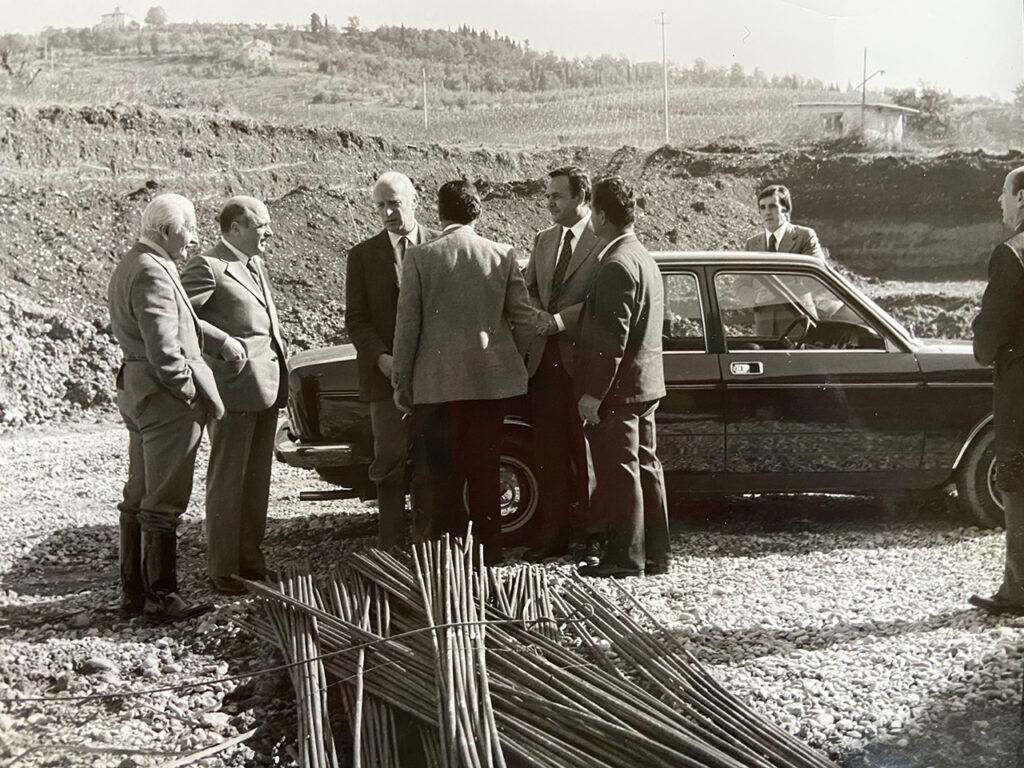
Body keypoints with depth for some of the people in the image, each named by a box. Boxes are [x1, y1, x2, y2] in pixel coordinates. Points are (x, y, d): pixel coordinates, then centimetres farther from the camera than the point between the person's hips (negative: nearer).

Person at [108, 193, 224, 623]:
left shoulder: (130, 266, 14)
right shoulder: (153, 274, -19)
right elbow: (163, 351, -24)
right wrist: (192, 394, -15)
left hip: (135, 389, 11)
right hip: (164, 397, -11)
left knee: (139, 498, 15)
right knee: (164, 501, -3)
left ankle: (132, 593, 23)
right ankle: (160, 599, 3)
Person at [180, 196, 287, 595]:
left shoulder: (255, 265, 18)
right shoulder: (207, 267, -10)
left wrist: (280, 370, 14)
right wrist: (223, 341, -23)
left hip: (266, 384, 9)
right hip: (234, 385, -9)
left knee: (257, 479, 14)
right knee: (227, 480, -2)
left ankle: (250, 559, 24)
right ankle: (222, 570, 5)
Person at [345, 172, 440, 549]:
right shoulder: (363, 255, 5)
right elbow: (356, 319, 3)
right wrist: (381, 358, -13)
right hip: (387, 373, 0)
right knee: (390, 459, 0)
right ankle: (391, 544, 5)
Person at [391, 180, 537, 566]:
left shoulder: (419, 257, -6)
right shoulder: (502, 256, 0)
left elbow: (407, 322, -4)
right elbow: (525, 318, 3)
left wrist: (401, 379, 4)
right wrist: (511, 361, 18)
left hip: (437, 381, -2)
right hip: (489, 378, 2)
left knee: (443, 475, 7)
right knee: (485, 472, 11)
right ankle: (487, 556, 16)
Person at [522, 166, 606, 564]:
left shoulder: (603, 243, -8)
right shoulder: (543, 240, 14)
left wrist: (560, 319, -19)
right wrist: (538, 317, -1)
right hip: (544, 358, 6)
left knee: (587, 452, 1)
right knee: (549, 452, 9)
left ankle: (593, 535, 9)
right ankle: (553, 534, 16)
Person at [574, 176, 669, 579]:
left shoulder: (617, 266, -18)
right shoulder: (644, 258, 14)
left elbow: (612, 337, -22)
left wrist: (593, 392, -20)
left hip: (618, 385, -10)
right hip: (645, 383, 10)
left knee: (620, 472, -4)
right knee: (645, 467, 13)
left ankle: (625, 556, 2)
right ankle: (653, 553, 19)